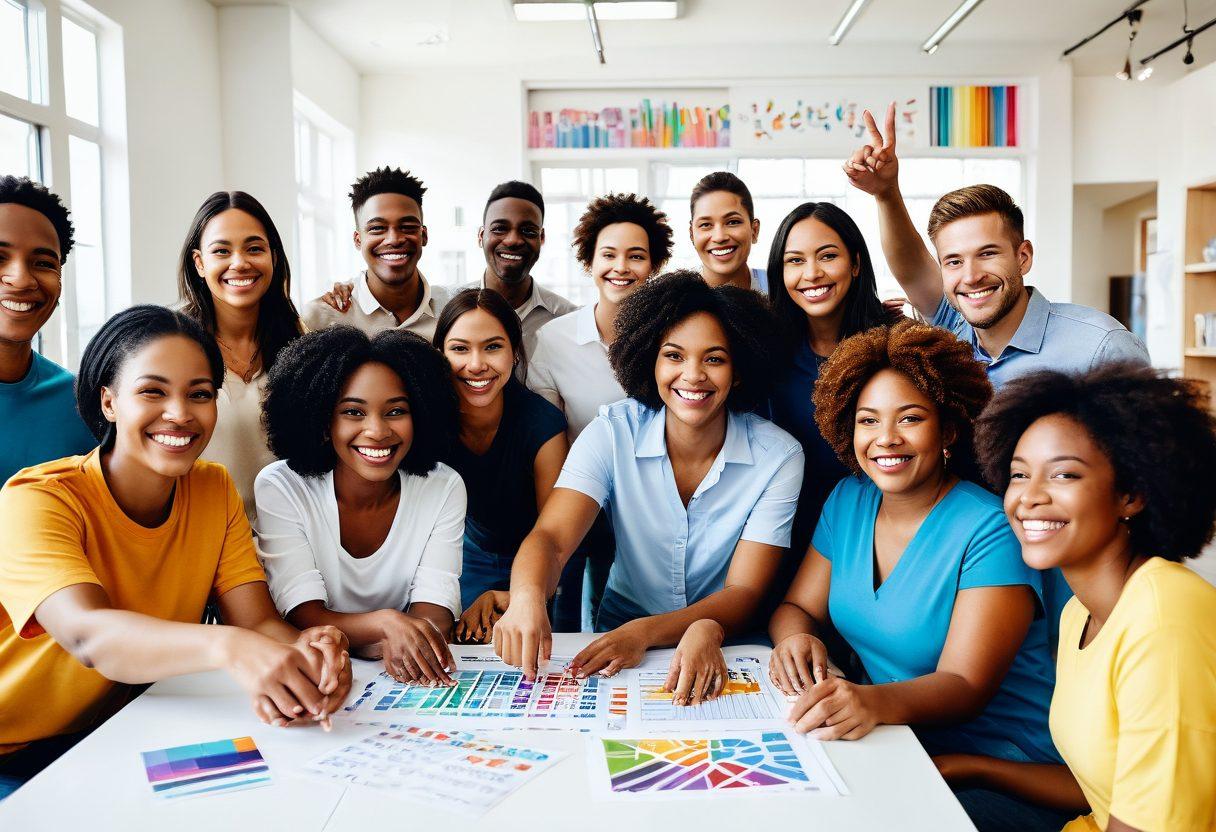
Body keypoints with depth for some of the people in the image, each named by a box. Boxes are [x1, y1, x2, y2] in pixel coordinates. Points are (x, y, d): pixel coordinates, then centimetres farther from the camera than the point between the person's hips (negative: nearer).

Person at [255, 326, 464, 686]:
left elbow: (435, 609, -11)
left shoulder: (444, 489, -4)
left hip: (407, 676, 3)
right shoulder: (279, 488, -10)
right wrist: (386, 623, -36)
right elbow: (301, 616, -17)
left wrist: (400, 643, -34)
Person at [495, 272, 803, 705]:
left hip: (730, 653, 0)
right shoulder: (612, 433, -9)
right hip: (617, 637, 0)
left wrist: (644, 632, -31)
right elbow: (551, 537, -20)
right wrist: (526, 597, -45)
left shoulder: (779, 456, -11)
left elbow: (743, 593, -14)